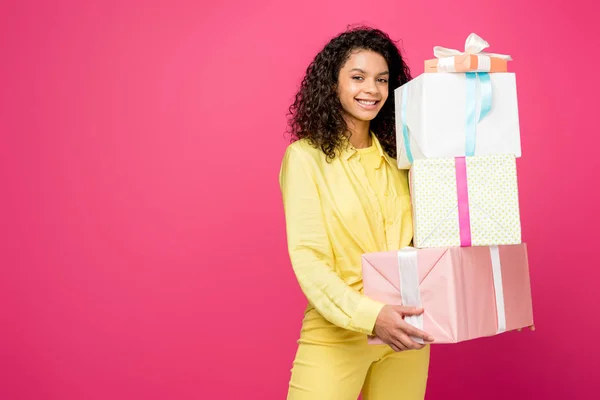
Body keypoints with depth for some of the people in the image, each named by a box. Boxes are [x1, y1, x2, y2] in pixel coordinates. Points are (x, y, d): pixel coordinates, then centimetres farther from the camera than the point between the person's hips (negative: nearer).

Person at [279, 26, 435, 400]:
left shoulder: (399, 157, 8)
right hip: (336, 333, -4)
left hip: (404, 331, 4)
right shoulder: (306, 156, -6)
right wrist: (370, 315, -27)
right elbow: (307, 259, -14)